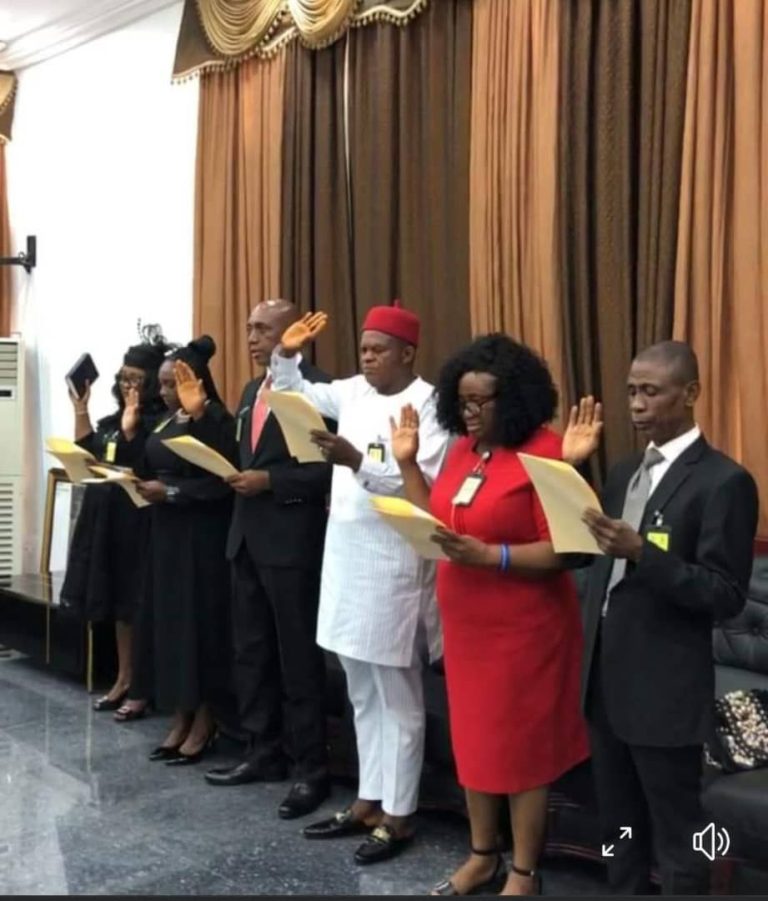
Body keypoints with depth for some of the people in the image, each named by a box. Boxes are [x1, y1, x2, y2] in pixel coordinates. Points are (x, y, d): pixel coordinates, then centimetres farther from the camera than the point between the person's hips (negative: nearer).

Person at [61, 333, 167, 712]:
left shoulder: (157, 422, -12)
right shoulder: (113, 420, 12)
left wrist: (130, 427, -26)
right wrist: (80, 410, 8)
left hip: (137, 520, -8)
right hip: (106, 517, 8)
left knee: (136, 600, -1)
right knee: (117, 599, 14)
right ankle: (124, 678, 24)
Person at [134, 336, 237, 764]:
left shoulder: (217, 420, -11)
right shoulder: (167, 422, 14)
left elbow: (221, 482, -19)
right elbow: (156, 471, 14)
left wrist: (170, 491, -20)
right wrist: (141, 483, -4)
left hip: (202, 537, -8)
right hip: (167, 534, 8)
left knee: (200, 622, -2)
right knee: (171, 622, 8)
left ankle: (204, 723, 8)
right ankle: (181, 719, 15)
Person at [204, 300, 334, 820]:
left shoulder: (317, 388, -11)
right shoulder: (251, 392, 17)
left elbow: (330, 468, -16)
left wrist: (270, 480, -19)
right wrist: (234, 474, 3)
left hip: (293, 540, -9)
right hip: (248, 536, 9)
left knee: (299, 657, -1)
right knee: (252, 652, 14)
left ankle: (312, 770, 10)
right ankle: (265, 754, 27)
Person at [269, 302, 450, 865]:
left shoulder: (428, 404, -11)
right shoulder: (353, 393, 10)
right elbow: (296, 395, 22)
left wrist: (356, 462, -30)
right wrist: (287, 355, 4)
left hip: (394, 565, -7)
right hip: (347, 557, 8)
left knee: (397, 696, 2)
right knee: (363, 694, 16)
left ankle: (398, 815, 13)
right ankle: (369, 801, 27)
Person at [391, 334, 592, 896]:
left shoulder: (545, 453, -16)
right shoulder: (463, 448, 7)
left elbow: (560, 551, -19)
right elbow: (438, 524, 9)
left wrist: (489, 555, -29)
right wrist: (408, 464, 2)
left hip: (523, 629, -7)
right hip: (466, 624, 7)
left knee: (521, 746, 6)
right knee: (474, 739, 16)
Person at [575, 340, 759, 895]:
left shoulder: (724, 481, -13)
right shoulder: (624, 472, 11)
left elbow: (727, 597, -18)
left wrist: (642, 552, -26)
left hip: (666, 691, -7)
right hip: (606, 680, 7)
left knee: (676, 839, 7)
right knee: (620, 828, 20)